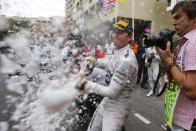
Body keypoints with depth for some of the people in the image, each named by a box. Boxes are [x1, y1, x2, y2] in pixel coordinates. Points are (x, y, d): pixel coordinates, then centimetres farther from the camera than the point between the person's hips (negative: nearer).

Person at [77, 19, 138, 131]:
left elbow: (112, 92, -27)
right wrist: (96, 61, 19)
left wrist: (86, 83, -24)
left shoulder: (126, 60, -29)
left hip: (116, 109, -9)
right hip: (106, 102, 9)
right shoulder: (120, 52, 1)